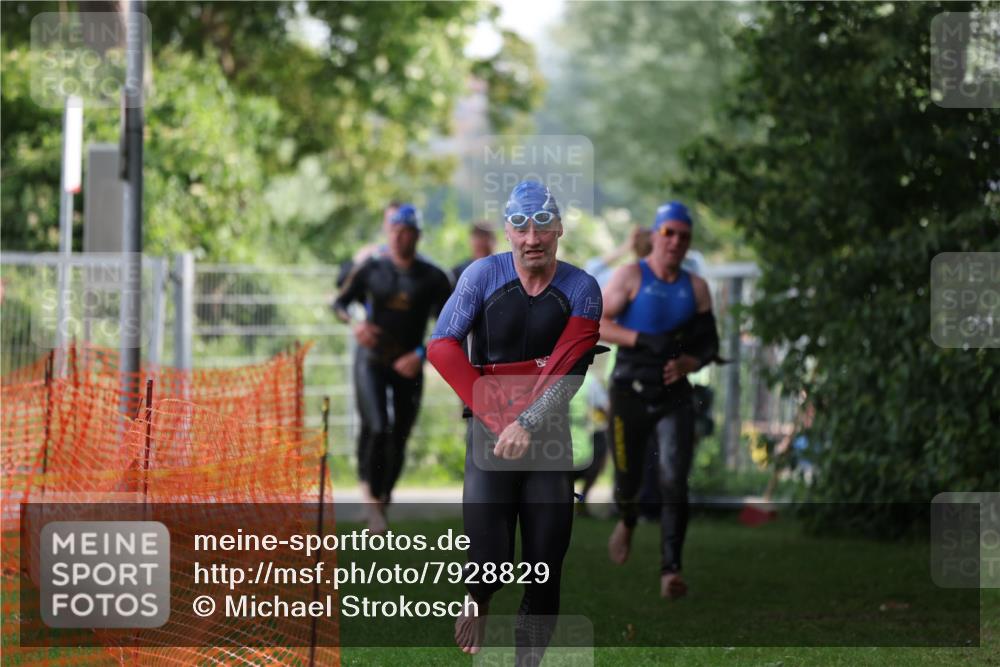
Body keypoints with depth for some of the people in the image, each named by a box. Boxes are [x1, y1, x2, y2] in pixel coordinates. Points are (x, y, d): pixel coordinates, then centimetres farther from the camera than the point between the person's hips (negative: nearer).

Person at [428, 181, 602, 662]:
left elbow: (570, 369, -10)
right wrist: (496, 416, -15)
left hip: (550, 439, 1)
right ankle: (477, 602, 25)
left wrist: (529, 424, -23)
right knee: (491, 563, -9)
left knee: (545, 572, 0)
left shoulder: (581, 289, -1)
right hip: (490, 438, -1)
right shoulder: (484, 275, -2)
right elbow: (442, 347, -7)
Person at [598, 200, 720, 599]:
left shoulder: (695, 288, 9)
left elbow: (710, 345, 13)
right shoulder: (631, 276, -2)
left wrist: (688, 363, -9)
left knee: (674, 482, -14)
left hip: (674, 397, 2)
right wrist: (644, 340, -21)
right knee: (628, 480, 6)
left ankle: (671, 570, -14)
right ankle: (627, 521, 43)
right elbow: (597, 324, -10)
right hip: (630, 391, -2)